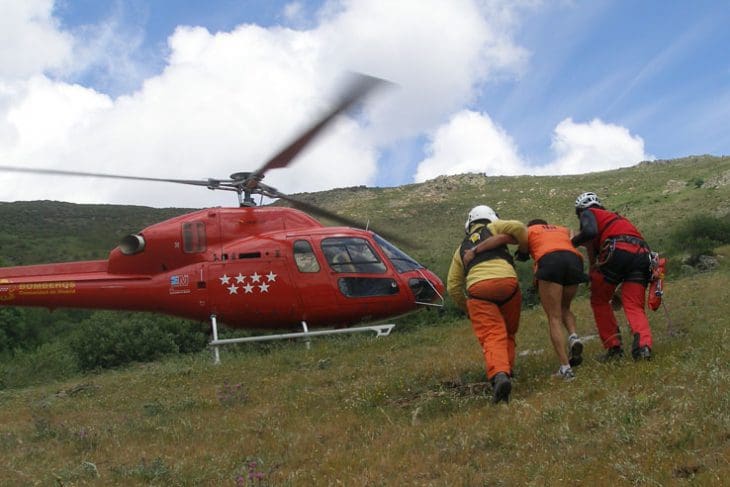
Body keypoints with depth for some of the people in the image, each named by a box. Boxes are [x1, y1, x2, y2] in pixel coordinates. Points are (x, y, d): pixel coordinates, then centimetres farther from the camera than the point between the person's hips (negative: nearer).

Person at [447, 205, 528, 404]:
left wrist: (466, 307, 41)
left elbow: (453, 287, 26)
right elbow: (518, 227, 4)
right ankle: (507, 370, 13)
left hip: (478, 289, 0)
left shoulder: (461, 249, 31)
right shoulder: (492, 229, 25)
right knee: (508, 333, 21)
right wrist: (525, 249, 22)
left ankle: (499, 374, -34)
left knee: (492, 337, -11)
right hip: (507, 282, 0)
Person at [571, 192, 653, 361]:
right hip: (642, 254, 6)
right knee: (635, 307, 2)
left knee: (599, 301, 13)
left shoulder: (588, 213, 18)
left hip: (617, 251, -6)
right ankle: (643, 345, -24)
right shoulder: (616, 217, 39)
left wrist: (571, 244, 8)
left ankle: (613, 347, 9)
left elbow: (590, 232, -6)